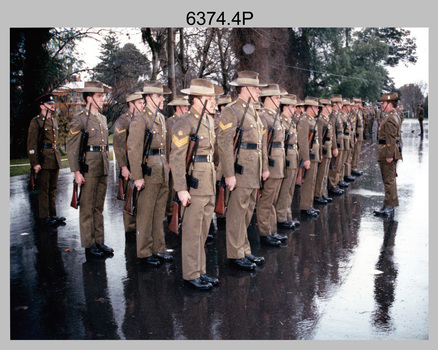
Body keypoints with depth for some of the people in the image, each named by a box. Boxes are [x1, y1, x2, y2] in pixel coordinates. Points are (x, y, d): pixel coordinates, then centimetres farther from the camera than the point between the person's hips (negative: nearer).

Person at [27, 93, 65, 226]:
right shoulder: (36, 122, -7)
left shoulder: (54, 120, 15)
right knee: (44, 190, -1)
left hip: (55, 160, 7)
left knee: (53, 189, 12)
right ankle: (43, 217, 7)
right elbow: (31, 145, -11)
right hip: (44, 160, -7)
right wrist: (35, 163, -16)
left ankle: (52, 214, 20)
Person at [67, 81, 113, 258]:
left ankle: (99, 241, 21)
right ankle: (89, 245, 10)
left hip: (103, 169, 7)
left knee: (99, 207, 13)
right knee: (87, 208, 2)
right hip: (88, 169, -7)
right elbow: (71, 148, -10)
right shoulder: (79, 119, -7)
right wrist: (76, 172, -15)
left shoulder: (103, 118, 14)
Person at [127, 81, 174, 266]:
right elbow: (134, 150, -15)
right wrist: (137, 176, -19)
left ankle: (158, 249, 24)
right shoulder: (140, 120, -11)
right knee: (145, 214, 1)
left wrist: (166, 166, 17)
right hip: (149, 172, -8)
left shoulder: (161, 118, 14)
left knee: (159, 213, 14)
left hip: (163, 172, 8)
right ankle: (144, 253, 12)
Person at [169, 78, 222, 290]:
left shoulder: (209, 120, 14)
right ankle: (191, 275, 11)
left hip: (209, 185, 8)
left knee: (203, 231, 15)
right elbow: (176, 158, -16)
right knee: (192, 232, 0)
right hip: (194, 186, -8)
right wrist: (181, 189, -20)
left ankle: (201, 271, 26)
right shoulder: (184, 124, -13)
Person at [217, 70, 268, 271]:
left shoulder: (253, 112, 17)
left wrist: (264, 167, 19)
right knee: (237, 213, -1)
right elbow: (224, 143, -17)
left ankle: (245, 251, 26)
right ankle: (236, 254, 10)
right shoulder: (231, 111, -11)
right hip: (240, 171, -9)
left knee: (247, 212, 15)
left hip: (253, 173, 9)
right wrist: (229, 174, -20)